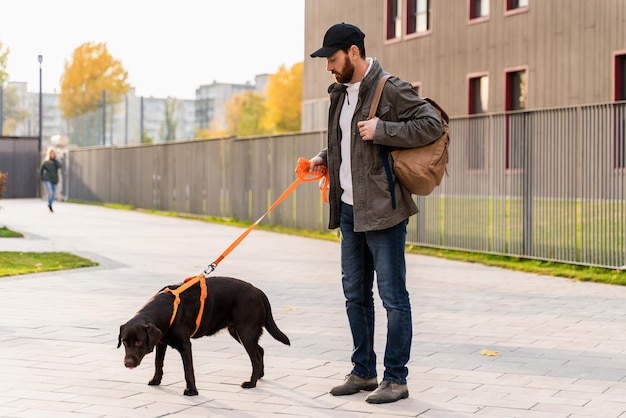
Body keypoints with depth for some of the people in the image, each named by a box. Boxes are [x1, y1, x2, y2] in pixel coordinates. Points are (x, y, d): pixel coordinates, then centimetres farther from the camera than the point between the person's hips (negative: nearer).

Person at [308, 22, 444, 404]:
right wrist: (325, 159, 9)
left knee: (393, 297, -1)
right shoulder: (341, 93, 14)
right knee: (356, 295, 14)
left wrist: (382, 130, -21)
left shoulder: (391, 90, -11)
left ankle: (396, 379, 7)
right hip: (349, 210, 9)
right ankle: (363, 372, 26)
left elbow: (433, 125, -17)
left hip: (383, 211, -9)